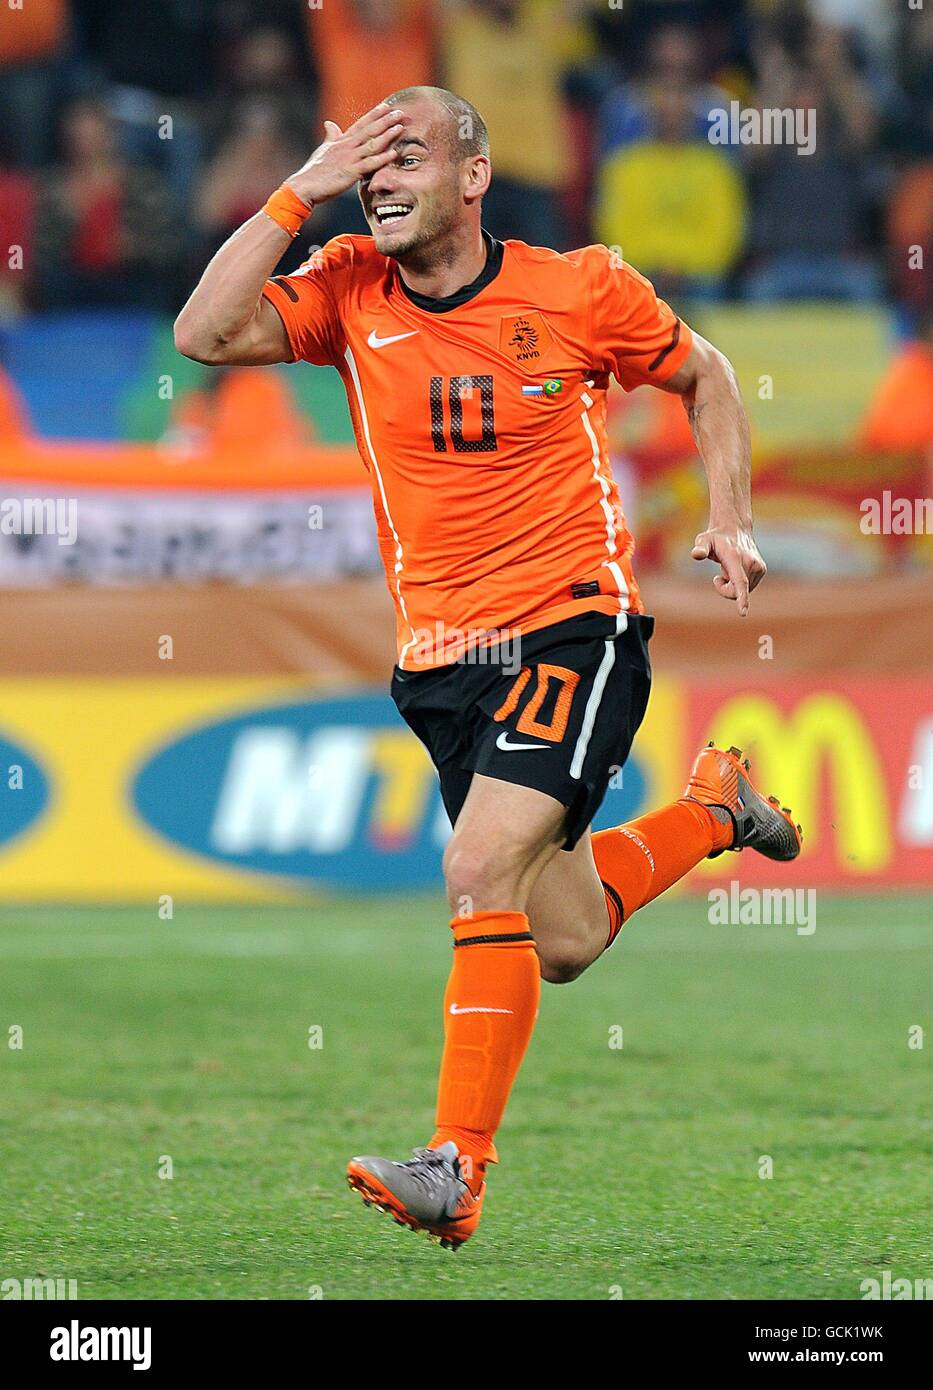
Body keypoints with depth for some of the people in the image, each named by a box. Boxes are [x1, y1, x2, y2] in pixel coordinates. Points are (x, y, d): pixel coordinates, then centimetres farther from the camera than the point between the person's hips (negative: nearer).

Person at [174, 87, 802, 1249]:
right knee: (562, 945, 12)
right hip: (440, 659, 4)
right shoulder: (349, 292, -1)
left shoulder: (581, 291, -6)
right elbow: (205, 334, -17)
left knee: (482, 871, -24)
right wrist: (302, 191, -16)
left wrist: (729, 519, 1)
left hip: (576, 625, -4)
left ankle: (457, 1166, -20)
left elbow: (700, 374, 12)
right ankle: (712, 806, 42)